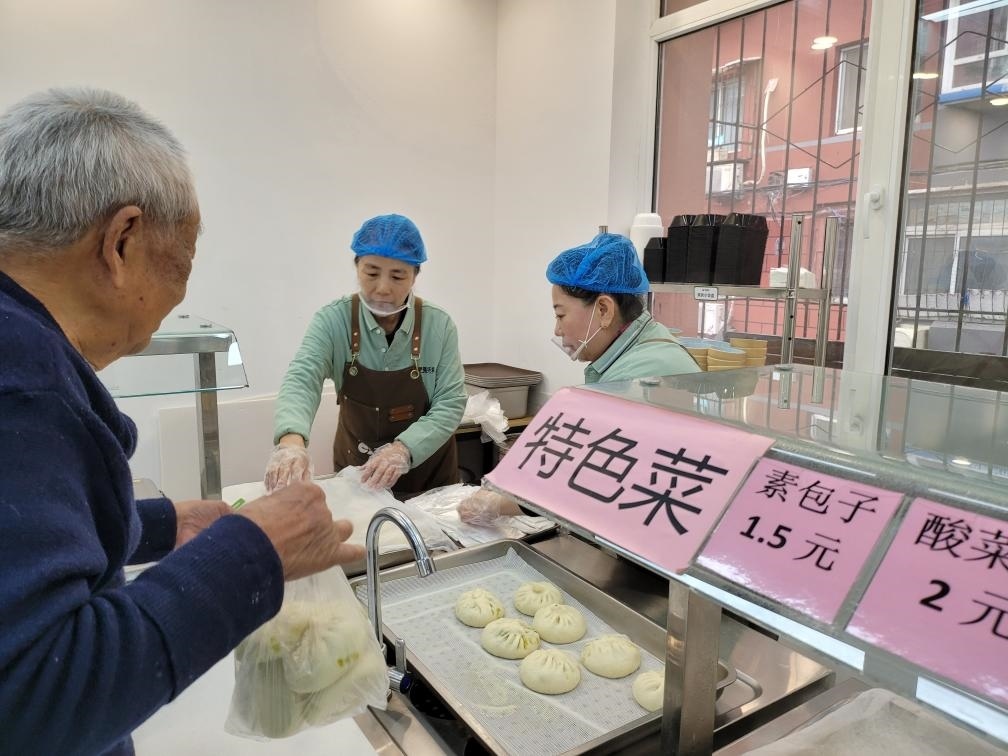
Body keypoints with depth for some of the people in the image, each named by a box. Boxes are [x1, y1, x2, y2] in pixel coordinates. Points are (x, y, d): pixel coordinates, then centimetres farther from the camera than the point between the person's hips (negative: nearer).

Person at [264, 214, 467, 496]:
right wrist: (291, 440, -44)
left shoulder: (439, 325, -11)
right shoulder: (333, 320, -11)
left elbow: (450, 403, -12)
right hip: (356, 468, 1)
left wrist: (403, 448, -29)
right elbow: (302, 379, -24)